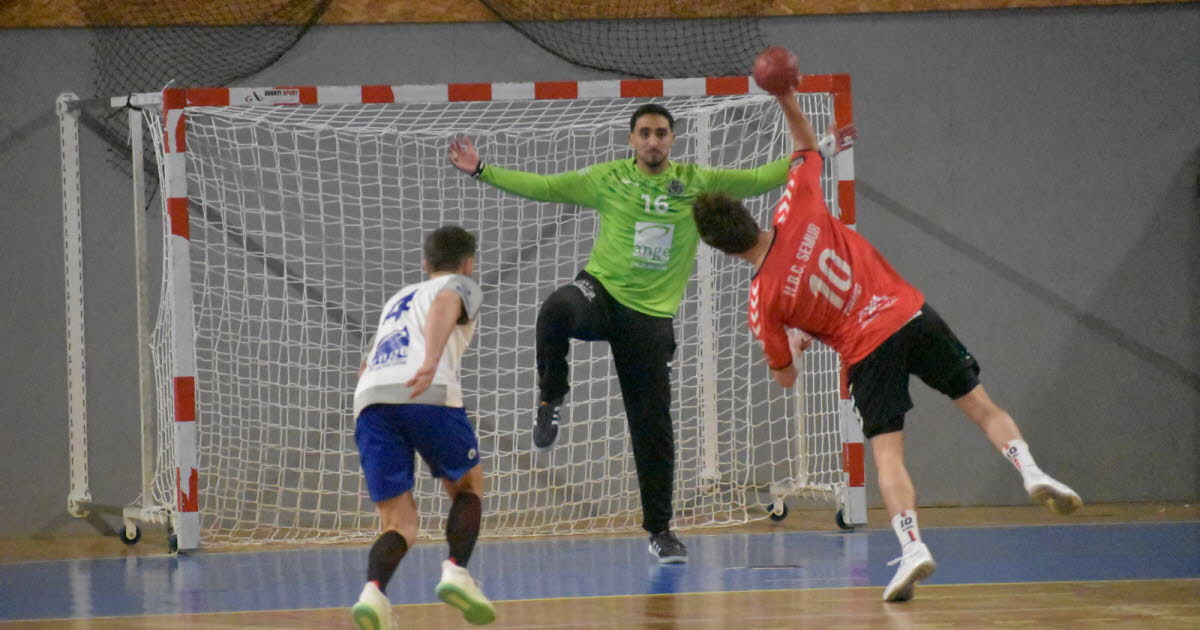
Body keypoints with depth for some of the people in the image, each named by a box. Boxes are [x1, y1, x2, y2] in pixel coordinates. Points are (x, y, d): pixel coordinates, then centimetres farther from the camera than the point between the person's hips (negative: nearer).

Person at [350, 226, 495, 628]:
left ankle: (373, 591, -23)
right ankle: (456, 572, -1)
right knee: (468, 485, 21)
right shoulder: (461, 286, 20)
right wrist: (431, 362, -22)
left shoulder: (399, 298, 38)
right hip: (429, 395, -4)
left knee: (398, 524, 5)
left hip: (369, 399, 4)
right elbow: (444, 304, -5)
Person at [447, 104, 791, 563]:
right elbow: (541, 187, 6)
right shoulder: (610, 179, 3)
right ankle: (552, 397, -14)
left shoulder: (697, 183, 5)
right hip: (601, 289, -1)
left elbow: (758, 180, 8)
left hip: (652, 315, 1)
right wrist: (482, 171, 0)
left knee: (653, 426, 2)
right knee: (557, 311, -39)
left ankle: (660, 530, 13)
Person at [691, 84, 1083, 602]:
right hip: (910, 314, 3)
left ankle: (912, 546, -21)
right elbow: (808, 146, 17)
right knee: (981, 405, 10)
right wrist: (787, 99, 17)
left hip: (868, 353, -3)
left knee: (887, 452, -3)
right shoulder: (798, 213, -3)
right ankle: (1030, 470, -11)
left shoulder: (763, 300, -7)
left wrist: (794, 343, 24)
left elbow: (785, 376, 5)